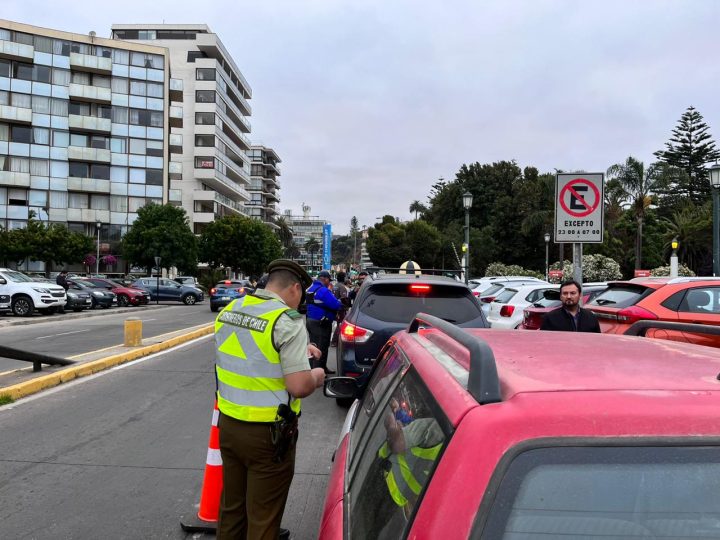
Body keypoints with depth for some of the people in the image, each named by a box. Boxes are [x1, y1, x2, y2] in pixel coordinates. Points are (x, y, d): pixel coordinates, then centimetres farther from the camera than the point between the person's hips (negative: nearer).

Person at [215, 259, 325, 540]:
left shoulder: (228, 310, 3)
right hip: (267, 433, -7)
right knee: (263, 517, 10)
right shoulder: (287, 321, -20)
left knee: (231, 506, 23)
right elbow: (299, 387, -24)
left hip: (228, 423, 7)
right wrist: (316, 377, -2)